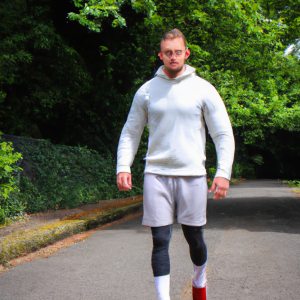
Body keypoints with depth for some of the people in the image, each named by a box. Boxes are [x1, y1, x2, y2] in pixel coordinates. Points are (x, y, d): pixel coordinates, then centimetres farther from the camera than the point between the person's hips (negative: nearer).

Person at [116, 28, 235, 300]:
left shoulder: (203, 89, 2)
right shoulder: (146, 91, 6)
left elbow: (224, 134, 2)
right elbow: (130, 132, 12)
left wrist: (223, 172, -8)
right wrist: (123, 167, -1)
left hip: (192, 174, 0)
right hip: (156, 174, 1)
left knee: (194, 237, 11)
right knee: (160, 241, -3)